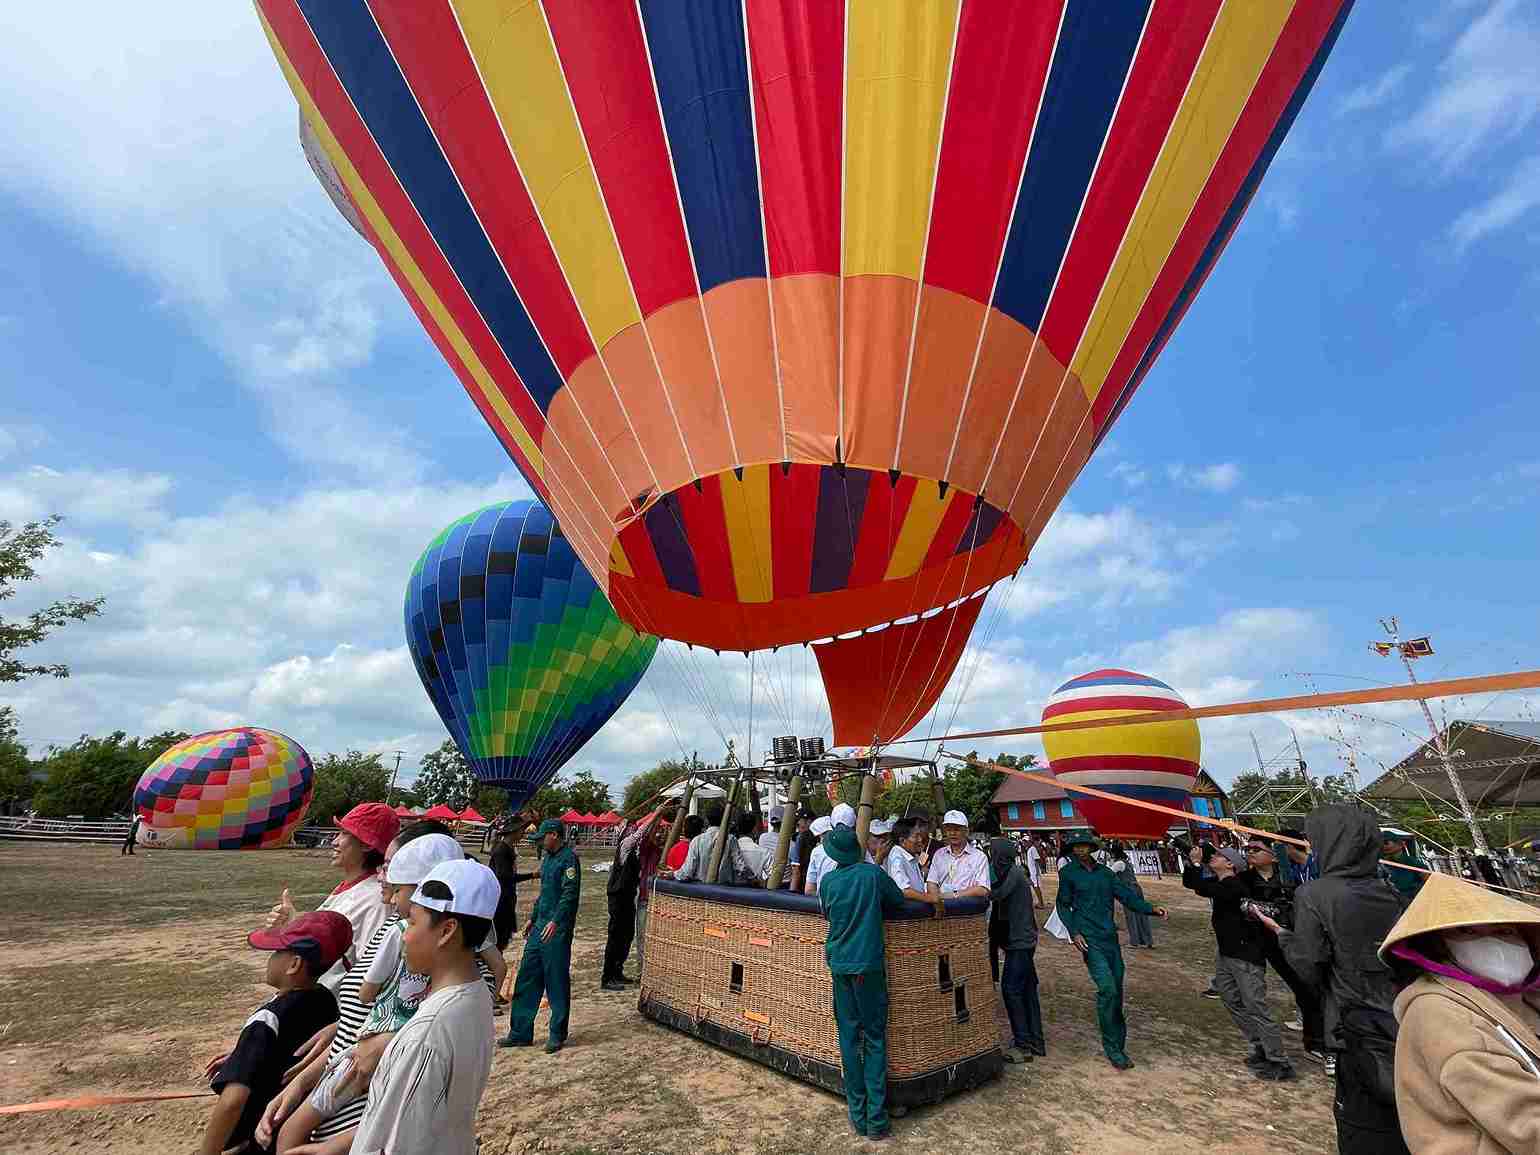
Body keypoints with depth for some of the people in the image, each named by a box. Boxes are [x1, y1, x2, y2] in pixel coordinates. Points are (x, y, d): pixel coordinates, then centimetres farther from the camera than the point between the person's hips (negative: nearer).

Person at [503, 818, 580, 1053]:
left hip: (557, 930, -9)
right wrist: (533, 918, 23)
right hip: (540, 927, 9)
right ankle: (520, 1033, 24)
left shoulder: (568, 858, -15)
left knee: (557, 982, 2)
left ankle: (557, 1035, 15)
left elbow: (569, 893, -22)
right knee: (527, 979, 12)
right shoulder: (548, 858, 14)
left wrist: (555, 921, -29)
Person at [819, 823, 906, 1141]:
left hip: (839, 964, 2)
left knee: (849, 1037, 12)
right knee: (875, 1039, 8)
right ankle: (876, 1118, 11)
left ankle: (858, 1115, 19)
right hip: (869, 963, -2)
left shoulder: (828, 881, -2)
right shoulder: (872, 873, -9)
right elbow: (898, 901, 3)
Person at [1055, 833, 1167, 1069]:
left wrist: (1151, 909, -7)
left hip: (1110, 936, 5)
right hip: (1089, 939, -4)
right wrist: (1074, 932, -9)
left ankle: (1118, 1038, 25)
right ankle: (1112, 1047, -1)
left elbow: (1126, 895, 8)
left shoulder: (1104, 872, 10)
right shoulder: (1068, 873, -1)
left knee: (1116, 990, 8)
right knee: (1107, 988, -14)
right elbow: (1063, 906, 2)